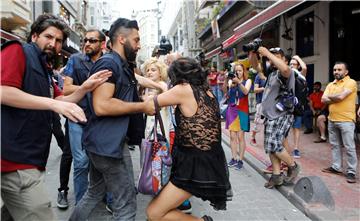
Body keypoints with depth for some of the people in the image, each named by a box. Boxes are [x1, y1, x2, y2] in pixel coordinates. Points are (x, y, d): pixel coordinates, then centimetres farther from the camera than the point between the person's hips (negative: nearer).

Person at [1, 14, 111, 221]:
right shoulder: (18, 51, -6)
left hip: (28, 158, 10)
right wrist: (53, 103, -23)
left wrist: (85, 89, 0)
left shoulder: (44, 69, 20)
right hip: (17, 158, -10)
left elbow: (61, 102, 17)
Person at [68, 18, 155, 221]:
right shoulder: (109, 63, -15)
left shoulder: (121, 65, 17)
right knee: (127, 203, -1)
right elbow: (101, 105, -26)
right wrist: (142, 106, -19)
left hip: (104, 141, 11)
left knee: (95, 193, 23)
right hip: (109, 143, -11)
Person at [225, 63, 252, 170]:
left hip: (242, 111, -3)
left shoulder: (247, 81, 4)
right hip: (231, 110, 3)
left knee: (240, 136, -4)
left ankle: (240, 160, 1)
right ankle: (233, 158, 13)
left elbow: (246, 91, -17)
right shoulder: (232, 81, 8)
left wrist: (239, 82, -32)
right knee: (232, 136, 4)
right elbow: (226, 94, -5)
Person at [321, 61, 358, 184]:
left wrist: (330, 97, -1)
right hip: (332, 120, 7)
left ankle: (351, 172, 6)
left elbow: (340, 96, -20)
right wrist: (336, 99, -11)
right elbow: (323, 100, 3)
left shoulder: (351, 82, -7)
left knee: (349, 147, -1)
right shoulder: (330, 85, 14)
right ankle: (336, 167, 25)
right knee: (335, 145, 14)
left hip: (346, 121, -7)